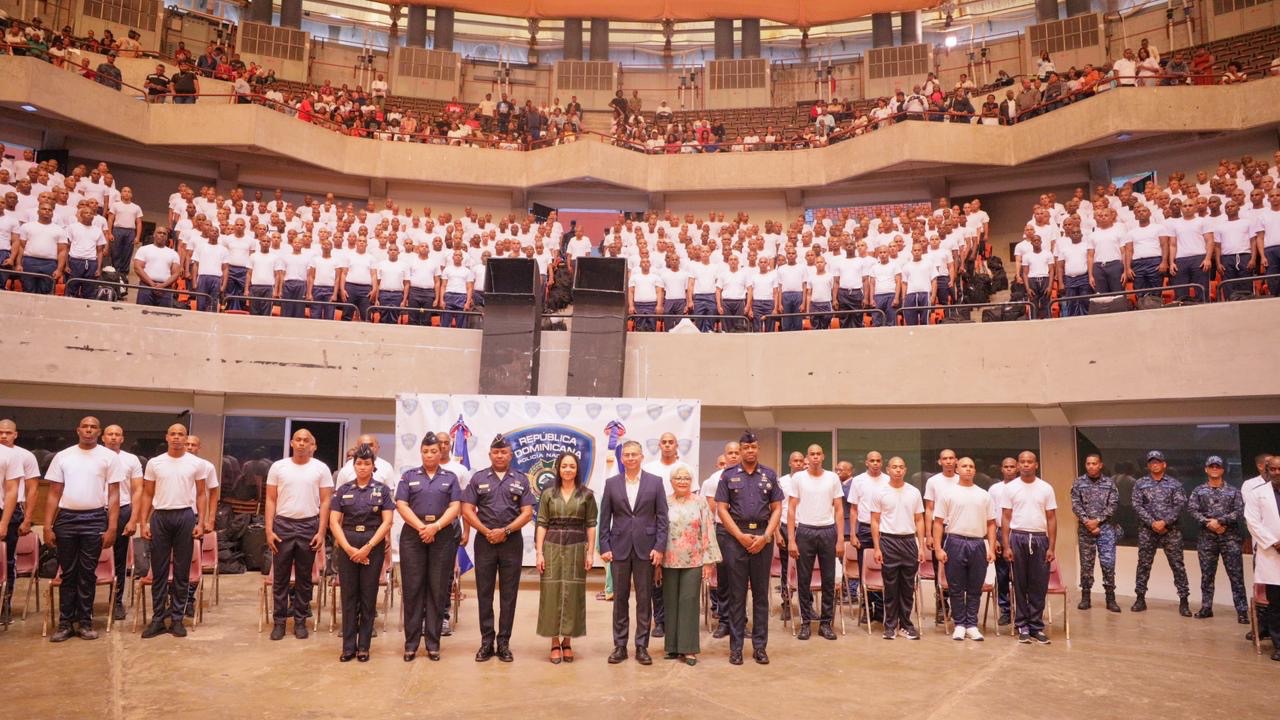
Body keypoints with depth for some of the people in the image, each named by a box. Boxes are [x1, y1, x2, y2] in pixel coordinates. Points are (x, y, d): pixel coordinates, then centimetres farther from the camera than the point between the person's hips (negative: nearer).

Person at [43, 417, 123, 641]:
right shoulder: (62, 456, 7)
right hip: (66, 518, 2)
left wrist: (111, 527, -7)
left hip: (95, 519, -2)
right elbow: (54, 494, 7)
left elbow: (113, 495, 0)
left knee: (88, 573, 4)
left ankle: (85, 621, 13)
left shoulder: (109, 457, 2)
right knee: (68, 572, 7)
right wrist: (47, 526, 1)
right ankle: (65, 623, 14)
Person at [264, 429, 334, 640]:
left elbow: (325, 502, 0)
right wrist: (269, 530, -3)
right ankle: (279, 621, 16)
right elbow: (271, 500, 4)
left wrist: (321, 532, -7)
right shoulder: (278, 466, 3)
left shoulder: (320, 468, 0)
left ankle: (300, 620, 17)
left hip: (309, 526, 0)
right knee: (280, 576, 6)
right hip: (282, 525, 1)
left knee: (304, 577, 8)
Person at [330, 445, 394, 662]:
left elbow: (387, 522, -4)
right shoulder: (343, 490, 6)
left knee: (368, 596, 4)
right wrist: (349, 548, -10)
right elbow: (334, 522, 1)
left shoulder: (382, 490, 2)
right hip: (347, 546, 1)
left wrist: (367, 547, -12)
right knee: (349, 595, 4)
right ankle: (348, 646, 12)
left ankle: (363, 646, 12)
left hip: (373, 545, -1)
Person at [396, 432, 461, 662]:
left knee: (438, 589, 2)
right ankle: (411, 643, 9)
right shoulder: (409, 476, 10)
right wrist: (421, 527, -13)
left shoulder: (451, 477, 10)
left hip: (443, 537, 0)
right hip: (413, 536, 0)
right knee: (412, 588, 1)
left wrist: (436, 526, -15)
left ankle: (433, 643, 9)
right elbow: (401, 505, -1)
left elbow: (455, 507, 0)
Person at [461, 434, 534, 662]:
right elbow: (467, 511, 1)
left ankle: (504, 642, 12)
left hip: (512, 542, 0)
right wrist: (487, 532, -10)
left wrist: (505, 531, -11)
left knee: (509, 594, 4)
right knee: (484, 593, 4)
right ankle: (486, 641, 13)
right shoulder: (478, 478, 6)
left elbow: (527, 513, 0)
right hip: (485, 541, 0)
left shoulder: (521, 479, 6)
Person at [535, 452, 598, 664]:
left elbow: (591, 526, 3)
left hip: (576, 548, 0)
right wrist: (539, 553, -4)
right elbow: (541, 525, 3)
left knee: (573, 594, 4)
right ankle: (555, 643, 11)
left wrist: (590, 553, -3)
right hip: (552, 547, 0)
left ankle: (567, 642, 17)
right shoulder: (548, 494, 5)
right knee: (552, 593, 1)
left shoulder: (586, 495, 3)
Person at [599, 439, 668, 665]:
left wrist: (660, 547, -7)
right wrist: (604, 547, -2)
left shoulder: (655, 482, 1)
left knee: (644, 599, 5)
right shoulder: (611, 483, 4)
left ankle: (642, 646, 15)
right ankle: (620, 646, 17)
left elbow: (662, 517, 0)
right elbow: (604, 518, 4)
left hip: (646, 548, -1)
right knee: (620, 599, 7)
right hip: (619, 548, 1)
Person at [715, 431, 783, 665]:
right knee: (737, 594, 3)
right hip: (736, 537, -1)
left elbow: (777, 508, 6)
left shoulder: (769, 475, 8)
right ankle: (736, 646, 11)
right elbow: (721, 509, -1)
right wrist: (741, 536, -10)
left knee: (761, 593, 7)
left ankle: (760, 646, 15)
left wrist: (766, 536, -7)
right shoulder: (728, 475, 3)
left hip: (763, 538, 2)